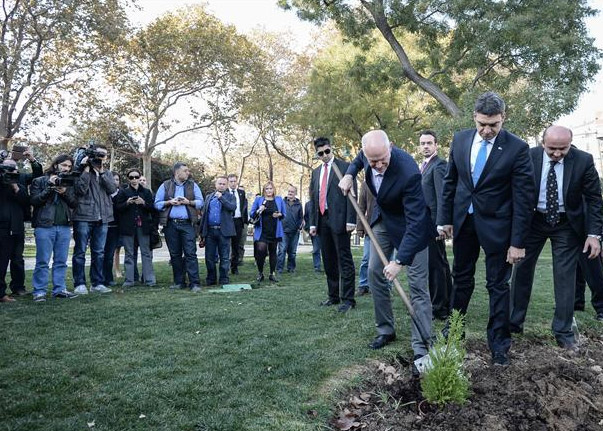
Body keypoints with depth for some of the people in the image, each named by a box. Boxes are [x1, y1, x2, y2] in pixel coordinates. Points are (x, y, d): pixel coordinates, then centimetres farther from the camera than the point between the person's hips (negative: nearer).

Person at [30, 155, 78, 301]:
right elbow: (34, 201, -6)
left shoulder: (69, 183, 15)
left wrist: (65, 193, -11)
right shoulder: (40, 181, 6)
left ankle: (59, 289, 14)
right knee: (42, 261, -3)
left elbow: (75, 203, 7)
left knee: (61, 261, 7)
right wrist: (50, 187, -13)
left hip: (64, 226, 4)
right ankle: (39, 291, 3)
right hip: (44, 226, -4)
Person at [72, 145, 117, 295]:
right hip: (83, 216, -4)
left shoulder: (107, 174, 16)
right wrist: (87, 169, -12)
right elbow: (81, 189, -13)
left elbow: (112, 189, -2)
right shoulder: (83, 171, 2)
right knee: (80, 251, 0)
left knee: (99, 252, 8)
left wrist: (101, 171, -8)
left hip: (102, 218, 4)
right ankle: (79, 284, 5)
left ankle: (97, 283, 15)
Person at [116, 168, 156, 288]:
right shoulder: (123, 192, 9)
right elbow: (118, 207, 2)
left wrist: (143, 203, -12)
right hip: (128, 227, 0)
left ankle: (149, 279, 3)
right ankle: (129, 280, 7)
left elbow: (152, 208, 6)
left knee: (146, 253, 0)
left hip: (143, 226, 1)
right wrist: (127, 203, -15)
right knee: (129, 254, 3)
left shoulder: (146, 192, 12)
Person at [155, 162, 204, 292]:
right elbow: (157, 204, 7)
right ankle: (179, 282, 17)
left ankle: (195, 283, -8)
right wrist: (170, 202, -9)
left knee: (190, 253, -8)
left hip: (187, 224, -1)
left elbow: (200, 202, 8)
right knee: (175, 254, 7)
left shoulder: (192, 185, 9)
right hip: (170, 224, 1)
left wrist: (189, 202, -9)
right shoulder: (165, 186, 9)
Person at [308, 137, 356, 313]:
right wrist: (313, 222, 12)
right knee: (329, 262, 12)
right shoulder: (316, 172, 18)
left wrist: (351, 220, -14)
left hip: (339, 220, -6)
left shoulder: (345, 167, -1)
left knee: (345, 260, -4)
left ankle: (348, 299, 0)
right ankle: (333, 296, 21)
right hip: (322, 221, 6)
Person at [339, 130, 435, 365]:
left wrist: (400, 261, -38)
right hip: (382, 218, 7)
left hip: (409, 224, -7)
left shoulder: (408, 173, -38)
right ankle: (385, 330, 21)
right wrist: (350, 173, -6)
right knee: (374, 273, 7)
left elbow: (415, 222, -36)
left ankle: (421, 346, -4)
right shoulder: (369, 152, -17)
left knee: (417, 283, -8)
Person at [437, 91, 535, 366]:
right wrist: (445, 218, 4)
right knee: (461, 277, 18)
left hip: (496, 225, -4)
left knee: (498, 285, 5)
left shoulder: (517, 148, -13)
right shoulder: (460, 140, -1)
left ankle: (499, 343, 18)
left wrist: (518, 241, -14)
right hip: (463, 220, 4)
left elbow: (523, 198, -13)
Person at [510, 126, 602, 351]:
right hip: (533, 221, 1)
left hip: (566, 225, -1)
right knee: (522, 270, 7)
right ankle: (514, 322, 23)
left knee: (565, 277, 1)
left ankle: (563, 331, 14)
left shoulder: (583, 161, -14)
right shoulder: (529, 157, -15)